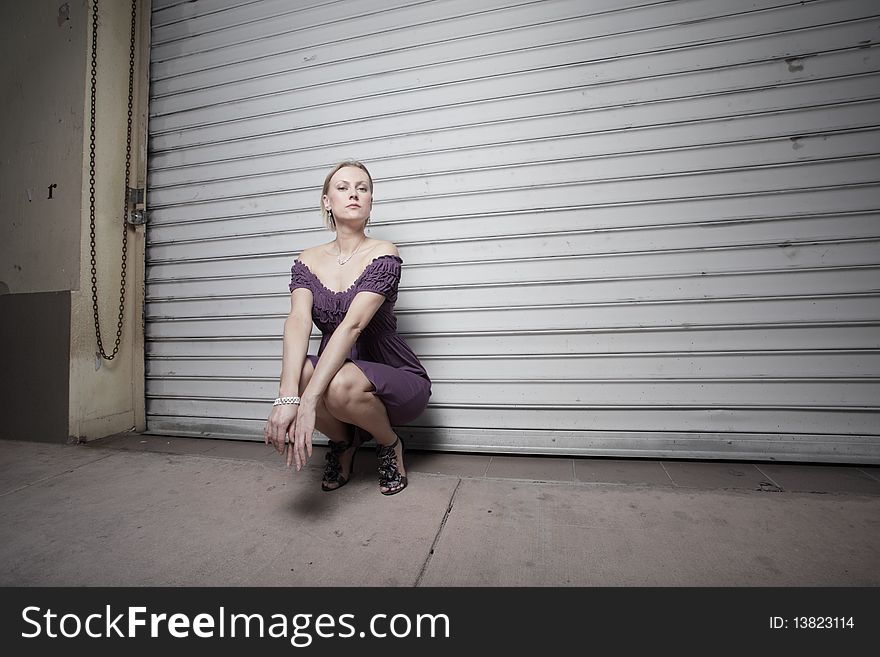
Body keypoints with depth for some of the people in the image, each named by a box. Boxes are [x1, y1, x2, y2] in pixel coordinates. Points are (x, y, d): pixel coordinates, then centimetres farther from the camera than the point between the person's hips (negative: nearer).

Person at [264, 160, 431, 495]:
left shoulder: (383, 254, -13)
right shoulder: (309, 261, 0)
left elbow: (352, 325, -27)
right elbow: (298, 321, -18)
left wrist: (309, 400, -36)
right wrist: (288, 396, -35)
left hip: (395, 382, -3)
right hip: (335, 373, 4)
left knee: (340, 386, -35)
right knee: (299, 372, -29)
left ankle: (390, 445, -1)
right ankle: (343, 441, 3)